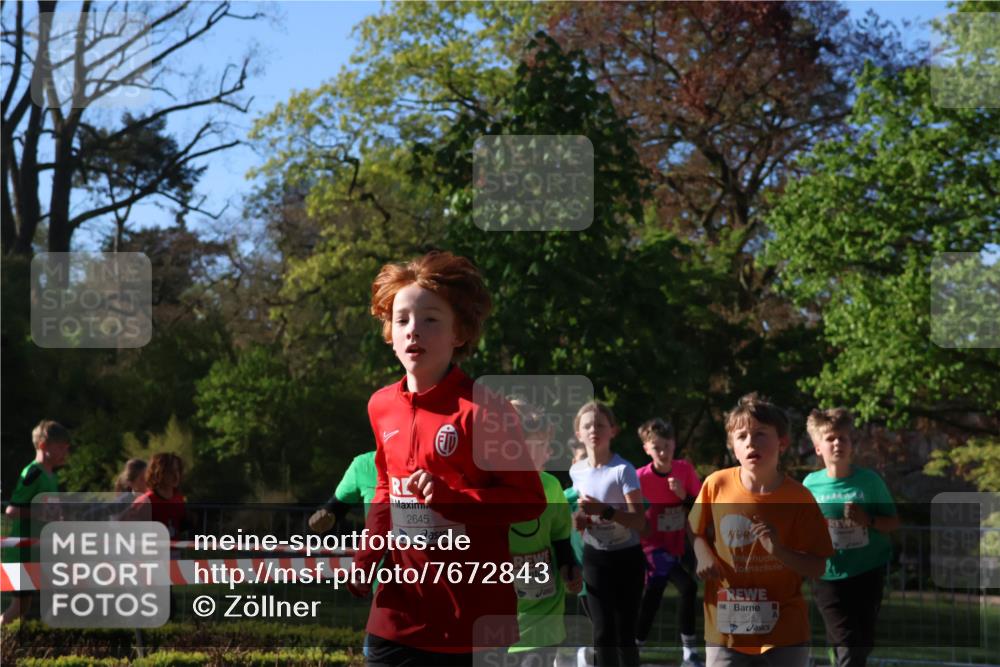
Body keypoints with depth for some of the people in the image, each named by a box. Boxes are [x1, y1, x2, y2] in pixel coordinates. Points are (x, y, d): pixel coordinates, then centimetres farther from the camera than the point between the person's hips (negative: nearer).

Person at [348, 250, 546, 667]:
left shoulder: (484, 411, -11)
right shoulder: (382, 406, 8)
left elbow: (529, 499, -10)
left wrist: (451, 498, -23)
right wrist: (367, 554, 8)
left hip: (474, 620, -5)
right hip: (399, 615, 6)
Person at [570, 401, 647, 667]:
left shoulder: (623, 470, -17)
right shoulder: (577, 471, 0)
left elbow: (640, 521, -22)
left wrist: (604, 510, -33)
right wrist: (579, 520, -7)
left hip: (626, 558, -4)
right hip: (594, 558, 4)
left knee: (624, 632, 0)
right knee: (603, 632, 3)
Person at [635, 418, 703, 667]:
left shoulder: (685, 469, -6)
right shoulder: (640, 477, -18)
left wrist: (684, 495, -18)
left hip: (675, 545, 5)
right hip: (653, 546, -5)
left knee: (653, 595, 13)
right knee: (687, 587, -18)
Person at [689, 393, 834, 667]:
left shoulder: (798, 498, -8)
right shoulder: (717, 485, -4)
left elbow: (818, 567, -6)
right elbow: (696, 532, 13)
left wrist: (780, 551, -23)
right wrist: (703, 556, -8)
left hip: (785, 633, -1)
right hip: (726, 629, 1)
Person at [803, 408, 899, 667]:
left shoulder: (869, 480, -3)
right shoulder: (811, 484, -1)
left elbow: (893, 522, 2)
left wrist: (868, 520, -16)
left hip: (867, 574, 1)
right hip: (829, 576, -1)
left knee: (861, 645, 8)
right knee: (845, 646, -8)